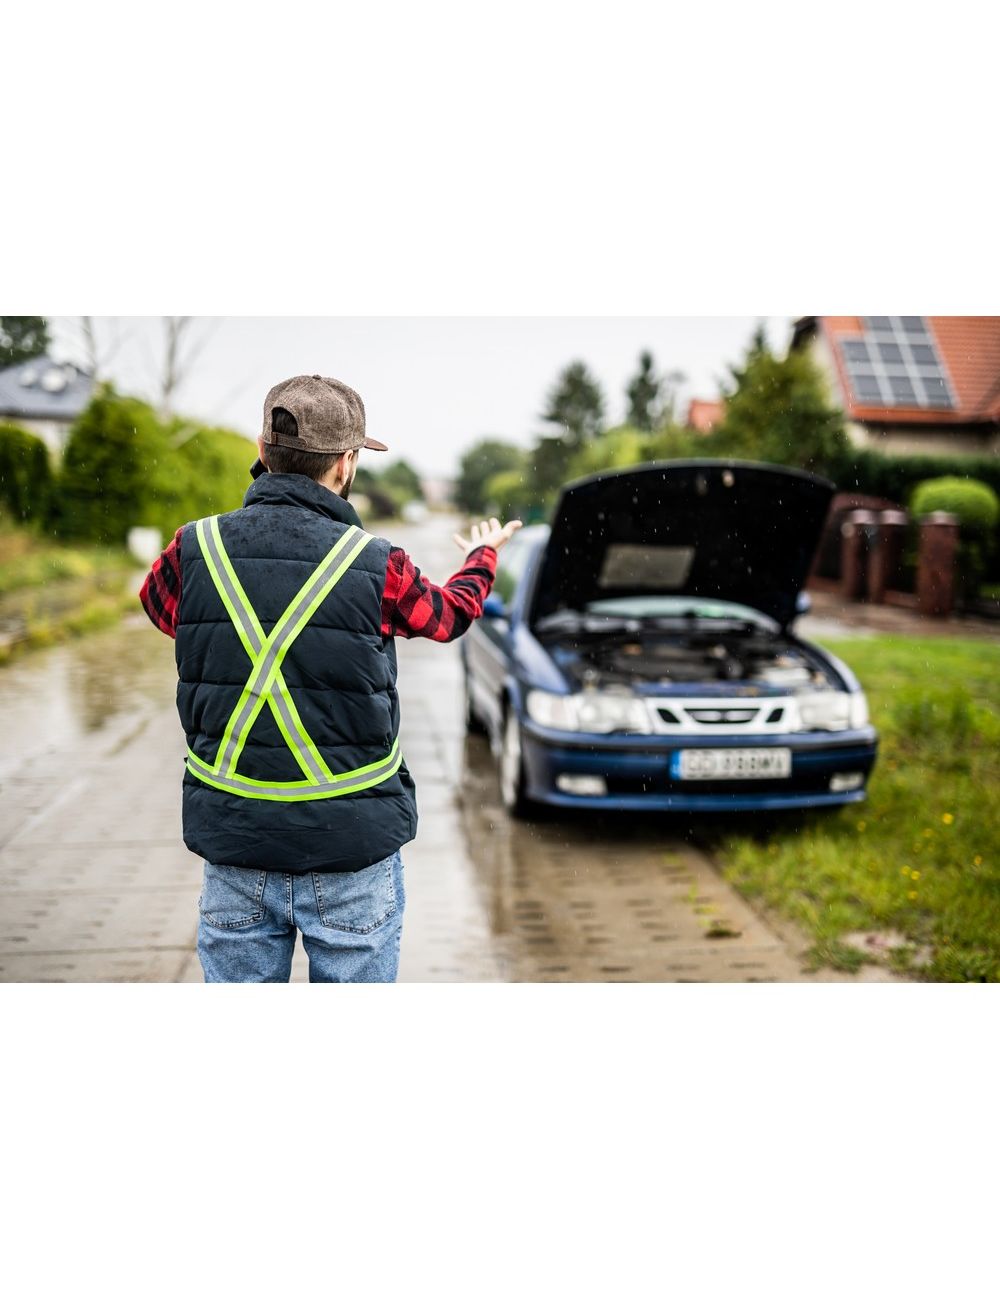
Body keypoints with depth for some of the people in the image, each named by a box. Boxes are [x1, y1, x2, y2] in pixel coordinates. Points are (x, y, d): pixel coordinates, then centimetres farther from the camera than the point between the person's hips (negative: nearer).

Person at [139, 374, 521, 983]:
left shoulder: (196, 550, -6)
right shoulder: (377, 565, -13)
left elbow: (158, 603, 18)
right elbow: (449, 614, 9)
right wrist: (483, 555, 31)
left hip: (233, 843, 3)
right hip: (351, 846, -2)